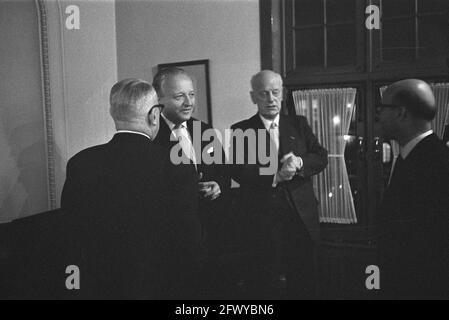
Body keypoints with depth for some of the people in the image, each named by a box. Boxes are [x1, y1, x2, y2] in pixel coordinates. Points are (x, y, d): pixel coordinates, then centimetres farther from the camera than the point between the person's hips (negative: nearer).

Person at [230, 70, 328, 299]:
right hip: (261, 221, -2)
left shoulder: (298, 124, 11)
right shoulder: (241, 131, 1)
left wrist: (299, 162, -17)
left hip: (301, 218, 3)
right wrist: (275, 175, -23)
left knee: (303, 283, 12)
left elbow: (321, 157, 4)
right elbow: (238, 170, -11)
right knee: (263, 286, 8)